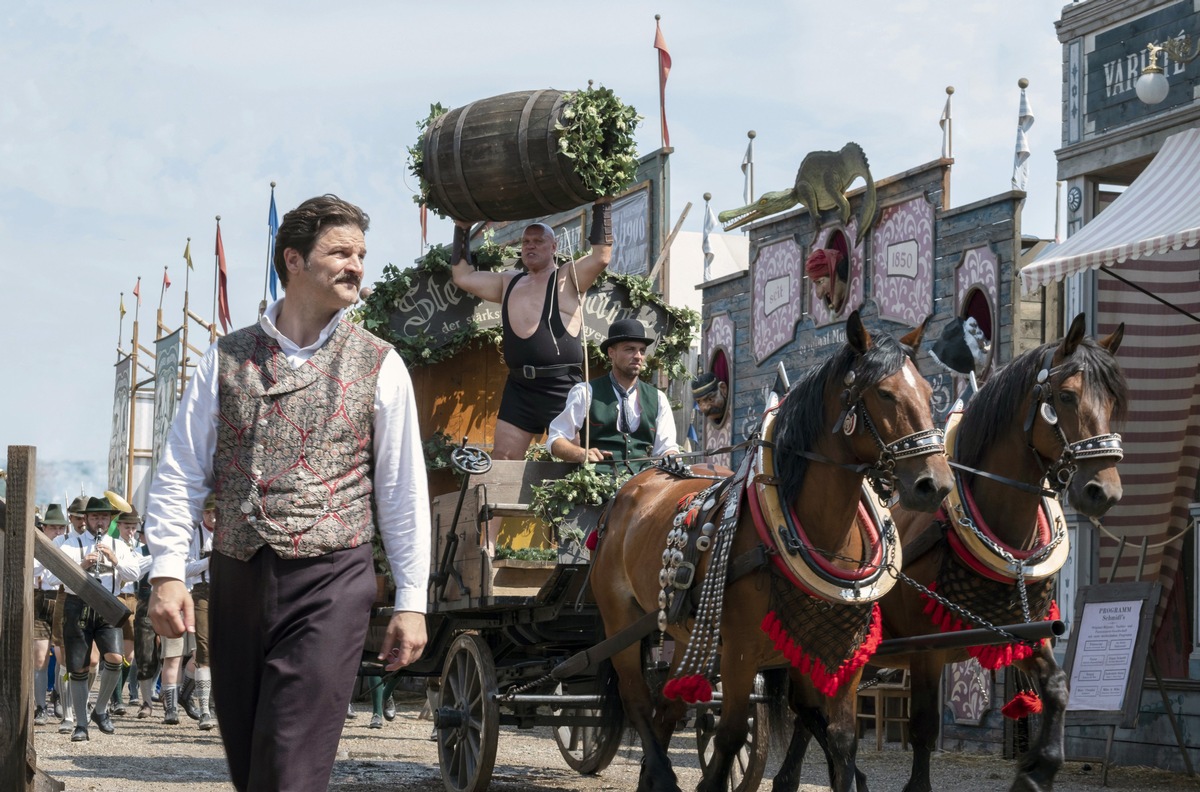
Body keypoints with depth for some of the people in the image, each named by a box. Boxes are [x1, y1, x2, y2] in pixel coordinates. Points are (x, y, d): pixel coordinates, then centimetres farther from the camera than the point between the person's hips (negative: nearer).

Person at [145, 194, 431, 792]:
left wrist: (410, 601, 1)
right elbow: (180, 473, 6)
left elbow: (403, 489, 4)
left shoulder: (379, 366, 4)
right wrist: (167, 571, -5)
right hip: (236, 580, 3)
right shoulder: (226, 358, 7)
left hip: (330, 583, -2)